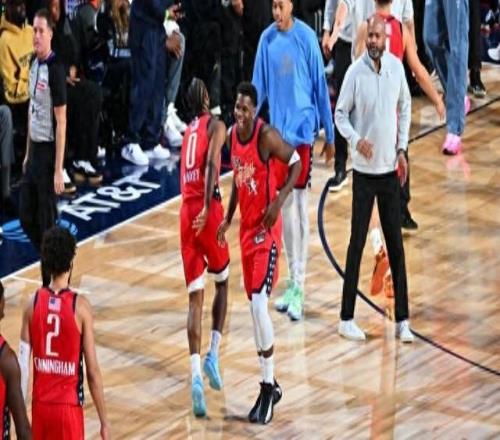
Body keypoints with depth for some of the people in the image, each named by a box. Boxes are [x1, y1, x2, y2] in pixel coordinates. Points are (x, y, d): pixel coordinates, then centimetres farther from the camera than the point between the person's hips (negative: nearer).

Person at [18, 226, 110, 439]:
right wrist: (104, 421, -3)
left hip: (40, 406, 4)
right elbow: (93, 372, -11)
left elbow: (23, 366, -1)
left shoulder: (33, 304, -2)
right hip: (69, 406, -4)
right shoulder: (80, 306, -12)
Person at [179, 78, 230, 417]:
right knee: (222, 282, 18)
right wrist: (207, 207, -24)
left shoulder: (188, 132, 21)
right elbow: (211, 165, -16)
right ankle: (213, 354, 6)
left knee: (195, 297, 0)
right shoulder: (215, 126, 1)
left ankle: (196, 374, -14)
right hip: (207, 210, -4)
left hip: (187, 213, 5)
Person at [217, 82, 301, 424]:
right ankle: (270, 383, 23)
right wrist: (228, 218, 15)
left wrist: (279, 200, -24)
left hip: (266, 229, -8)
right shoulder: (234, 134, 5)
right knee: (254, 306, 12)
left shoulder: (267, 136, -18)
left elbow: (296, 163, -13)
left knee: (259, 303, -17)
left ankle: (268, 388, -8)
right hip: (246, 227, 8)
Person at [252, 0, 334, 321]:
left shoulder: (307, 38, -9)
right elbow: (259, 87, 8)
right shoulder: (267, 39, 3)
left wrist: (330, 135, 0)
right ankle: (292, 283, 20)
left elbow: (321, 87, -3)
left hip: (302, 128, -4)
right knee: (285, 207, 10)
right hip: (278, 130, 4)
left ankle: (300, 286, -4)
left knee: (300, 205, -6)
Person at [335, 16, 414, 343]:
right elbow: (341, 114, -5)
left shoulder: (397, 67, -1)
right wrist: (356, 140, -23)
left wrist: (402, 150, 4)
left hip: (390, 168, 4)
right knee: (357, 243, 0)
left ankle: (402, 320, 11)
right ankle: (347, 319, 7)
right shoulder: (355, 72, -11)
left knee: (396, 244, 6)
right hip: (364, 169, -4)